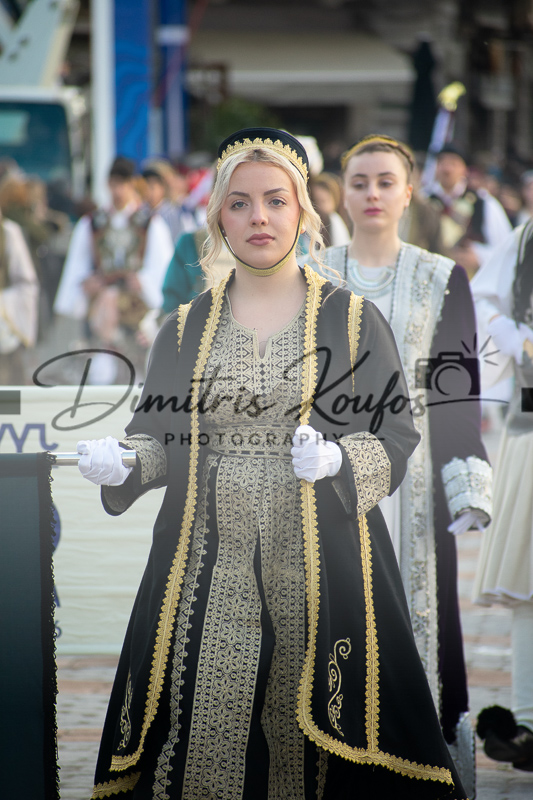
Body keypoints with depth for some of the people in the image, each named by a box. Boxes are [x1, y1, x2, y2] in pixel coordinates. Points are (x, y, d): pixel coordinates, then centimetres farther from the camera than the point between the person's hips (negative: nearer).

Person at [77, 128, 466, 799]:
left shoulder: (351, 321, 5)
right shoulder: (187, 330, 12)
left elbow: (396, 435, 1)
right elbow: (160, 438, 13)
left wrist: (336, 459, -19)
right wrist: (120, 462, -9)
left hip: (320, 564, -2)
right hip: (210, 564, 2)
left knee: (316, 730, -4)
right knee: (203, 735, -5)